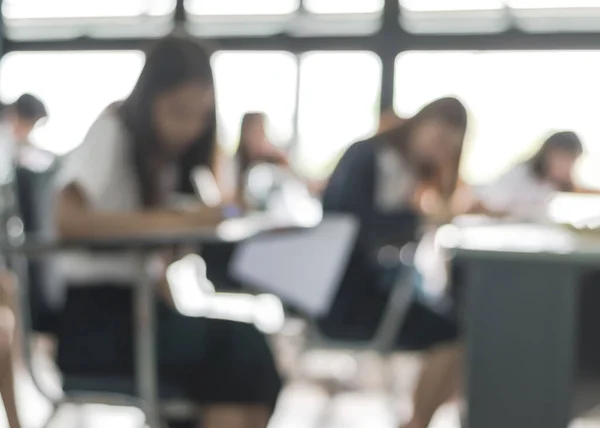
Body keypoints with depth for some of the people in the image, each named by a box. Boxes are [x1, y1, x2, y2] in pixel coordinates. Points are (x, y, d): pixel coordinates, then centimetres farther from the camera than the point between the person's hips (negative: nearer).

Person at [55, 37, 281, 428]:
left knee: (249, 345, -18)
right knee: (227, 347, -25)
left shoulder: (172, 154, 11)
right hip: (90, 316, -7)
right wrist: (174, 222, -33)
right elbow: (67, 219, -29)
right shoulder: (111, 132, -11)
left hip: (141, 304, 7)